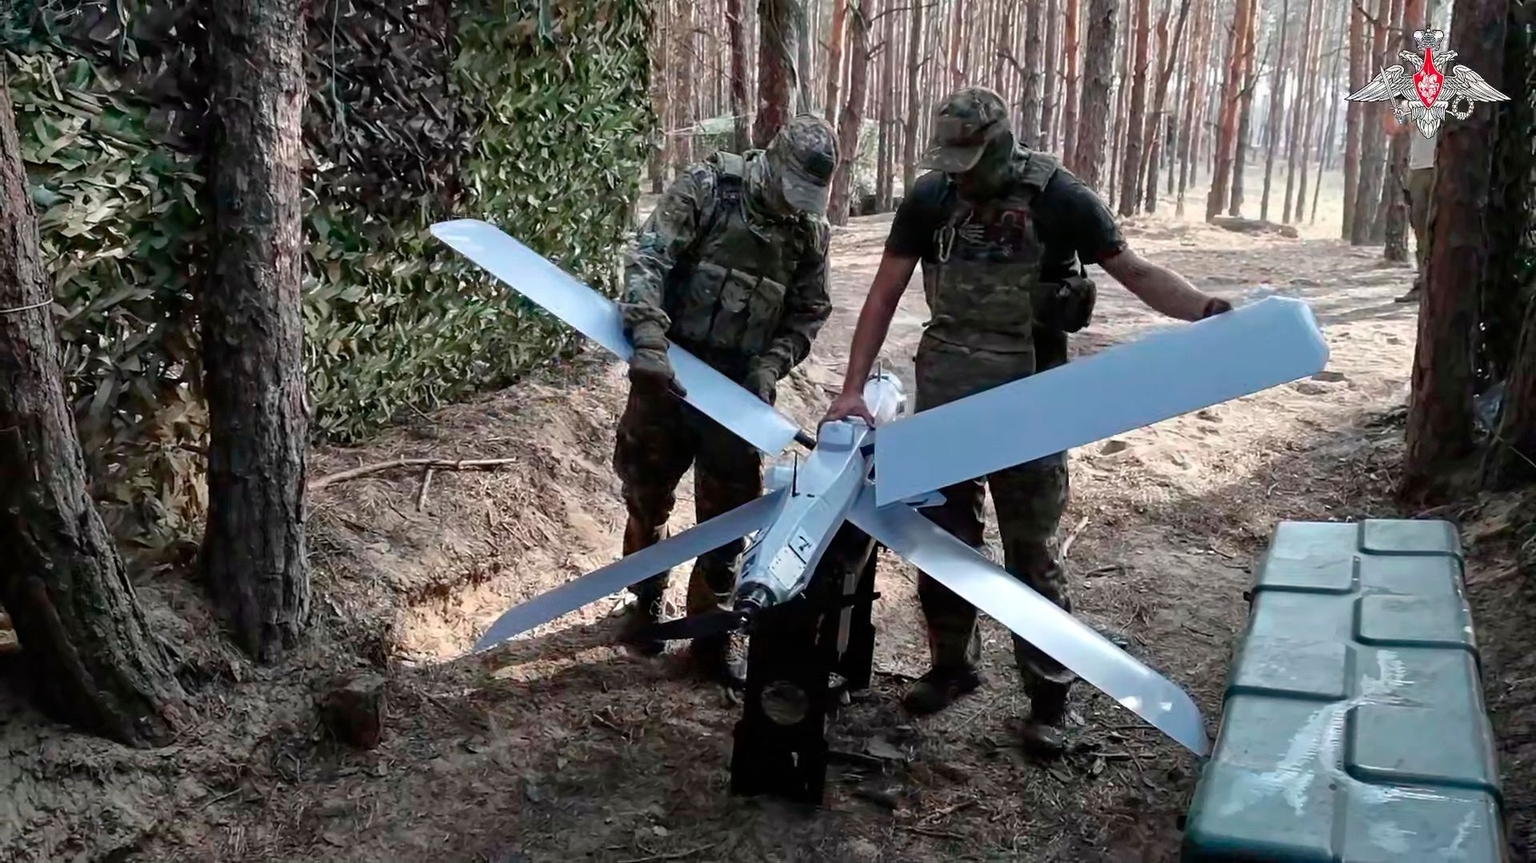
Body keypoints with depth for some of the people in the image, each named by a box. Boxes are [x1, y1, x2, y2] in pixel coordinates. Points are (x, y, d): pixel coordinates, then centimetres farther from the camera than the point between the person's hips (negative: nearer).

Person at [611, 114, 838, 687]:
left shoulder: (811, 229, 0)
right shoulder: (707, 188, -11)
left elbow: (808, 313, 7)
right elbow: (648, 259, -17)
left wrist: (769, 366, -10)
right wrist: (649, 339, -30)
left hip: (738, 386, 2)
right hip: (667, 372, -2)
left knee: (727, 512, 5)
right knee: (646, 495, 12)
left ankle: (711, 629, 20)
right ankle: (644, 601, 36)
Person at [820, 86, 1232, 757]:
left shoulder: (1060, 198, -10)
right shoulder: (930, 198, -4)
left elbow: (1136, 272, -5)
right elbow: (885, 293, -2)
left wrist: (1206, 311, -23)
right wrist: (853, 389, -8)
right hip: (943, 391, 3)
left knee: (1030, 550, 3)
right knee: (943, 536, 13)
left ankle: (1049, 695, 14)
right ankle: (952, 664, 31)